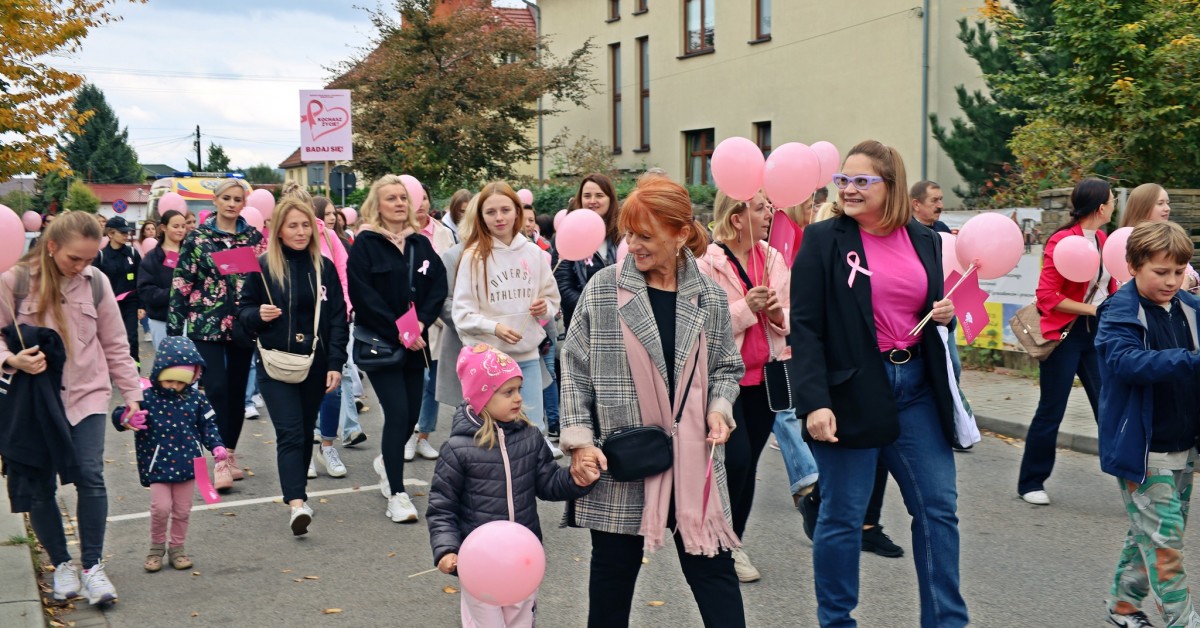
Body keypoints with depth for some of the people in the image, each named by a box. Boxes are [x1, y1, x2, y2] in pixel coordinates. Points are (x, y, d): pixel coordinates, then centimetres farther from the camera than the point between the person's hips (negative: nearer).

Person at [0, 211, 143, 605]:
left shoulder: (95, 282, -1)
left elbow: (114, 344, 6)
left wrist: (131, 393, 6)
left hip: (86, 394, 1)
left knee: (90, 476, -9)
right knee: (41, 486, 5)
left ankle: (92, 566, 4)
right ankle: (62, 565, 22)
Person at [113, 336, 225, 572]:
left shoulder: (195, 398, -1)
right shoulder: (146, 398, -8)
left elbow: (207, 425, 9)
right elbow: (119, 416, -7)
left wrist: (216, 446, -5)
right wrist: (127, 418, -30)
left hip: (187, 463, 2)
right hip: (157, 464, -2)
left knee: (182, 510, 10)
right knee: (161, 507, -7)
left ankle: (177, 547, 28)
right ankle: (156, 547, 16)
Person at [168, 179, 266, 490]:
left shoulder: (254, 237, 6)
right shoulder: (197, 237, 0)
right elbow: (182, 283, -1)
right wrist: (174, 326, -5)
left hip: (242, 325, 2)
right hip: (206, 324, -2)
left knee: (236, 392, 8)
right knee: (215, 389, -10)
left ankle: (230, 455, 21)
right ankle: (221, 461, -6)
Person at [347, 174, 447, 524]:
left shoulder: (421, 244, 10)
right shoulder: (365, 244, -4)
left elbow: (438, 287, 4)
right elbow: (363, 295, -12)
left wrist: (421, 322, -11)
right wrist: (397, 331, -16)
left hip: (415, 343, 5)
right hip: (379, 343, -5)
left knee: (411, 414, 8)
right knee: (398, 412, -12)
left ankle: (386, 462, 38)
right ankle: (396, 494, -3)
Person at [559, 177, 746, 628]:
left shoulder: (709, 296, 2)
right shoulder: (603, 288, -5)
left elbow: (726, 366, 13)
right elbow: (575, 368, -1)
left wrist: (719, 409, -7)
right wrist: (580, 440, -7)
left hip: (693, 457, 1)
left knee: (713, 567, 7)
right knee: (613, 570, 12)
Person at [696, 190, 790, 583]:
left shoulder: (773, 259, 7)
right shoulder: (706, 262, -11)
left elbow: (789, 318, 14)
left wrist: (779, 315, -9)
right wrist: (745, 307, -21)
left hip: (764, 376, 6)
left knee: (749, 464, 10)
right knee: (736, 459, -13)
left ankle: (734, 542, 26)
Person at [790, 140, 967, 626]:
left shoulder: (924, 239, 9)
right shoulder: (823, 239, -5)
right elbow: (805, 326, -11)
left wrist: (946, 314, -3)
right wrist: (815, 402, -20)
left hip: (916, 387, 5)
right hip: (850, 392, -4)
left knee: (938, 507, 8)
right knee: (842, 514, 4)